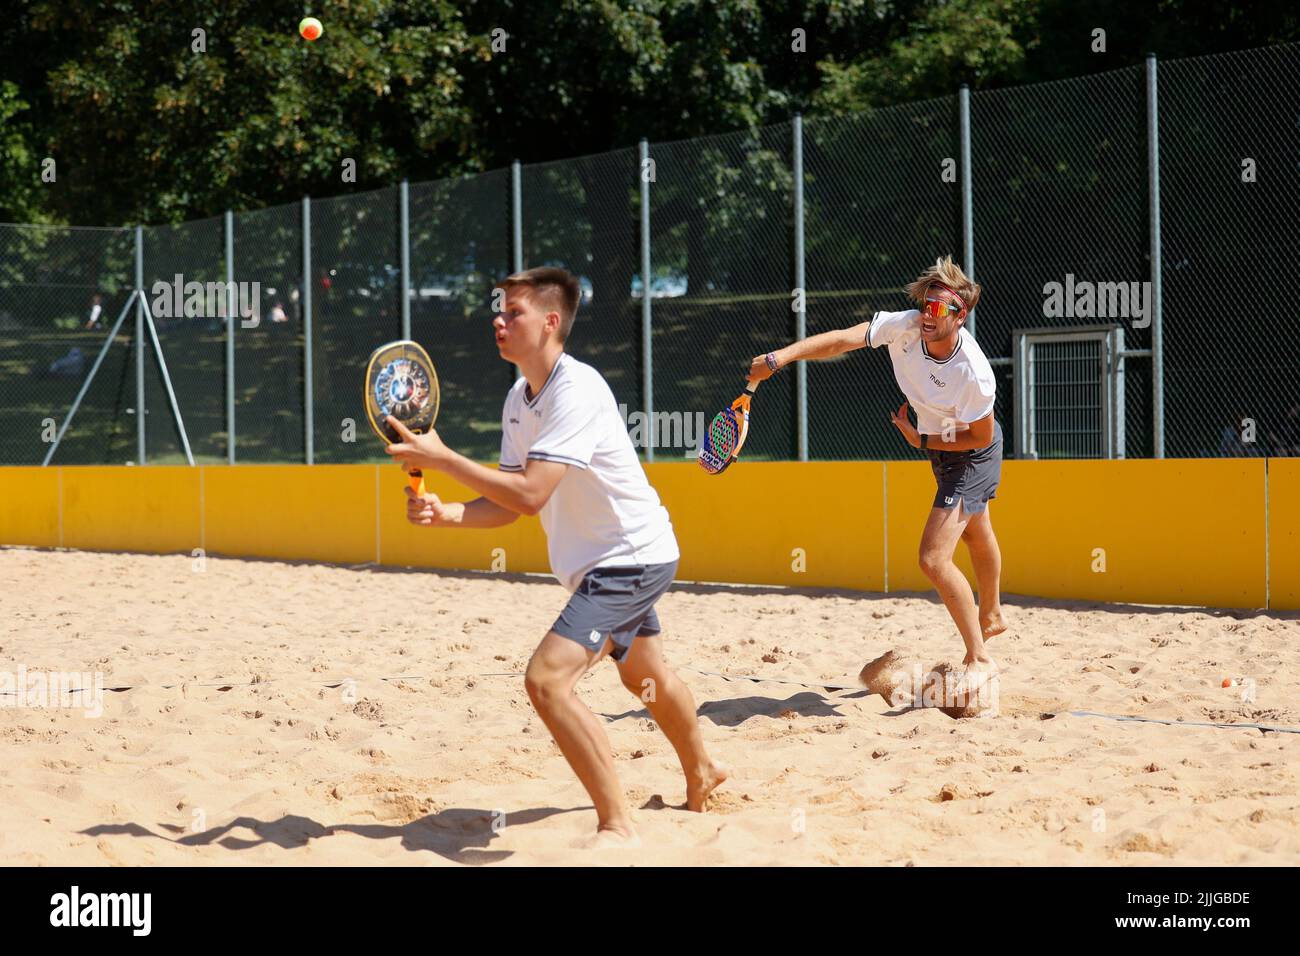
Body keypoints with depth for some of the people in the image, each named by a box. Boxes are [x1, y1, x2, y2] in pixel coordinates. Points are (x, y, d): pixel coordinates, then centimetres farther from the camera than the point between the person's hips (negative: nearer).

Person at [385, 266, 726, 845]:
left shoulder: (576, 391, -25)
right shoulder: (519, 401, 4)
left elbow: (529, 494, -34)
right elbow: (506, 505, 4)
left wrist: (440, 458, -31)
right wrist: (444, 513, -15)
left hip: (631, 558, -10)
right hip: (603, 562, 10)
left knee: (547, 678, -23)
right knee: (644, 676, 29)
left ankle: (617, 826, -14)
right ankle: (701, 774, 54)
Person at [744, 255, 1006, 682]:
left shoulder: (973, 376, -38)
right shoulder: (904, 326, -25)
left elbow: (982, 437, -23)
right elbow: (841, 339, -32)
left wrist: (922, 441, -16)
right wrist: (779, 357, -43)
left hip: (972, 455, -8)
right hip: (938, 444, 8)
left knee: (933, 560, -17)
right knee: (977, 534, 31)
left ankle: (978, 658, -1)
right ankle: (991, 617, 57)